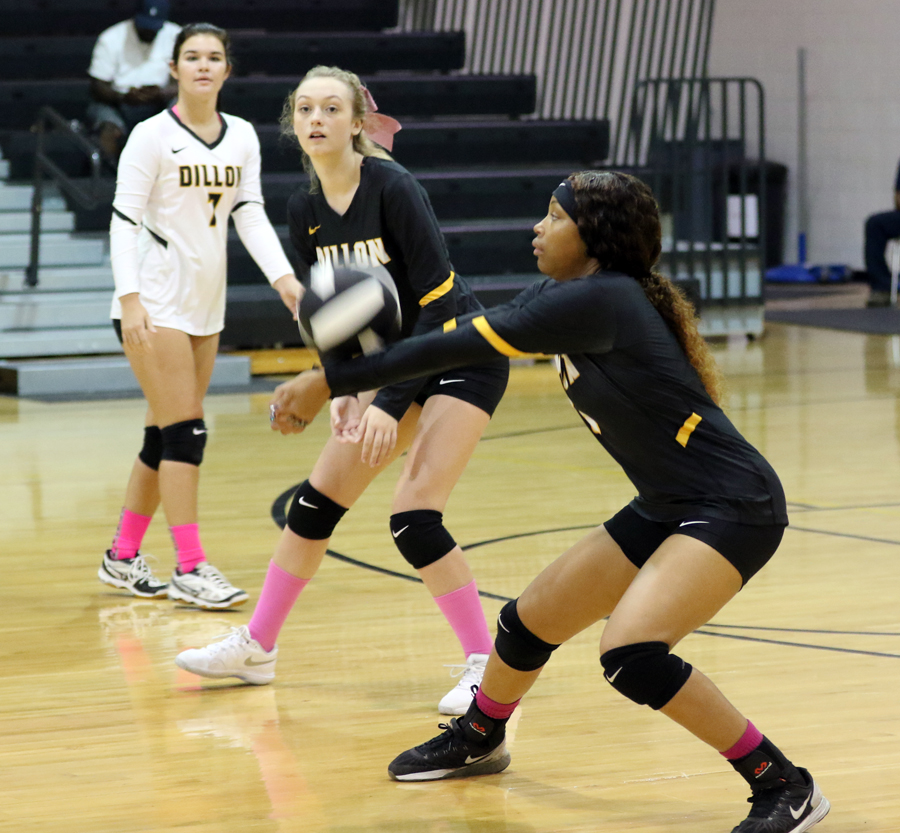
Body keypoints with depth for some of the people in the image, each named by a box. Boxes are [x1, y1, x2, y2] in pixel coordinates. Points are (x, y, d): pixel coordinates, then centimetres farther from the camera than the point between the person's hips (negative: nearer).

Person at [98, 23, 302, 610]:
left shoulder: (242, 137, 9)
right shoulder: (153, 137, -8)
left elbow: (251, 214, 5)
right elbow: (123, 221, -11)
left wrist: (284, 276, -10)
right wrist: (130, 297, -21)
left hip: (205, 306, 6)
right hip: (155, 305, -6)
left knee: (164, 437, 10)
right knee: (185, 432, -10)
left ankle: (123, 558, 20)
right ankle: (191, 569, -8)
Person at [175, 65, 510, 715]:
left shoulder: (393, 188, -22)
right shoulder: (306, 210, -1)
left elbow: (438, 300, -22)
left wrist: (391, 403, -24)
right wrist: (344, 389, -9)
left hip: (463, 354, -7)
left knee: (413, 518, -18)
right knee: (315, 501, 8)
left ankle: (489, 665, -8)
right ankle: (257, 648, 22)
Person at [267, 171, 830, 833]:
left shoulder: (600, 299, -22)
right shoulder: (562, 295, 6)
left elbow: (459, 348, -21)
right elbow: (465, 342, 13)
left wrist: (330, 382, -17)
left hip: (733, 509, -10)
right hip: (669, 508, 10)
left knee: (631, 653, -27)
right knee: (528, 623, 17)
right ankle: (478, 740, 47)